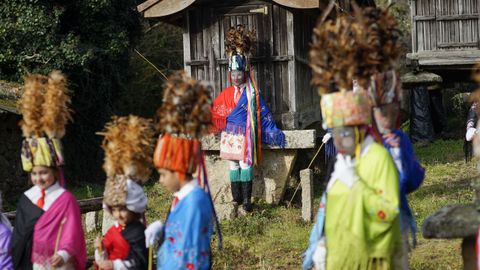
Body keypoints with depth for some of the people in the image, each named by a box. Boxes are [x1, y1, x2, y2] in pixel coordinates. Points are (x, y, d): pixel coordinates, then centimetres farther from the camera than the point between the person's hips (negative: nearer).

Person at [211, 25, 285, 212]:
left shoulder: (252, 93, 1)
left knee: (245, 163, -9)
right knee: (233, 163, 5)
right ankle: (236, 197, 10)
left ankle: (246, 199, -10)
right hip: (230, 134, 4)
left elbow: (263, 114, 3)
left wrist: (274, 132, 3)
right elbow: (214, 112, 15)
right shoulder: (227, 93, 10)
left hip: (246, 133, -4)